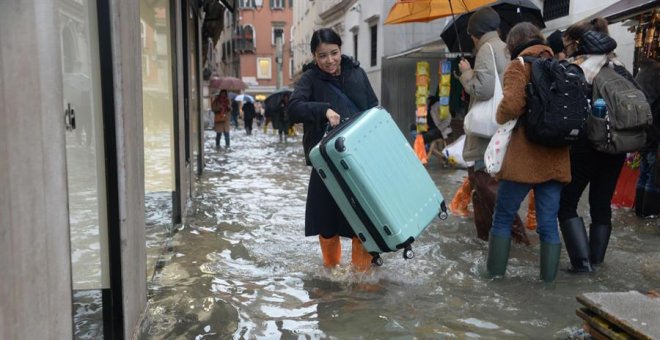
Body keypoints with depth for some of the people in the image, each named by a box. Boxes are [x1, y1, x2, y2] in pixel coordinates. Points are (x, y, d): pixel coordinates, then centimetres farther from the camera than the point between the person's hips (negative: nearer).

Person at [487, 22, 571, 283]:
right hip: (556, 158, 5)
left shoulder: (519, 66, -4)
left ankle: (495, 274, 13)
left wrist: (500, 118, 0)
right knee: (549, 223, 8)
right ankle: (548, 279, 12)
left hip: (525, 156, -5)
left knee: (503, 217, 8)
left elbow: (511, 105, -19)